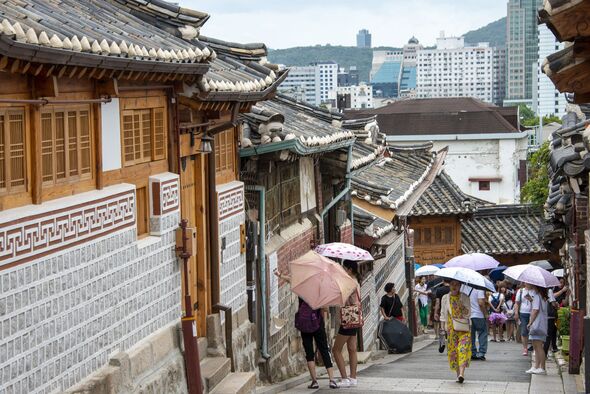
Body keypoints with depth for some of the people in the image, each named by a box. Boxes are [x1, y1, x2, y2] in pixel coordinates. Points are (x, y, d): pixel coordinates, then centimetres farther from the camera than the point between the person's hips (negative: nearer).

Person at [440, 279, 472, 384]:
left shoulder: (465, 298, 2)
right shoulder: (445, 298, 8)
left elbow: (468, 314, -1)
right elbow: (443, 314, 12)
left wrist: (463, 307, -20)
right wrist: (443, 328, 6)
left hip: (463, 328, -2)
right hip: (451, 328, 2)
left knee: (463, 349, -14)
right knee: (453, 351, 1)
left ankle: (461, 374, -22)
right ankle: (458, 373, 11)